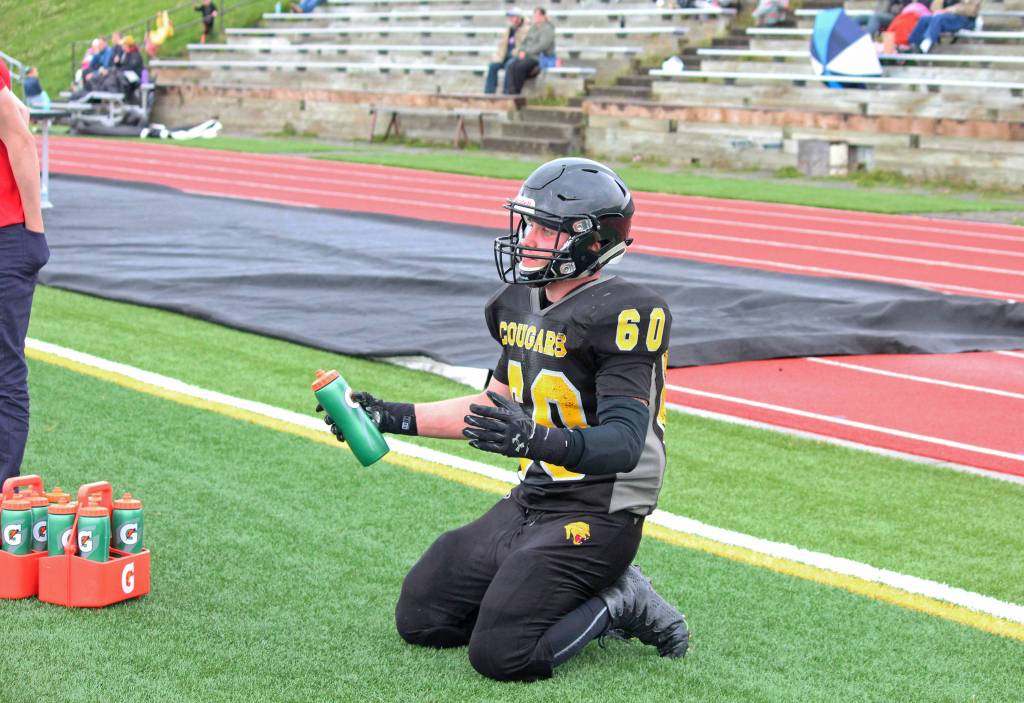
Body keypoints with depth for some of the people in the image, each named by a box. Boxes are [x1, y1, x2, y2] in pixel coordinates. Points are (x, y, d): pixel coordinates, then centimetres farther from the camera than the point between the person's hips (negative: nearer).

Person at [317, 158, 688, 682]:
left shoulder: (622, 315, -20)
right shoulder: (522, 303, 7)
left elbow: (624, 444, -28)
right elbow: (499, 403, 20)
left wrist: (537, 440, -46)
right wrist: (393, 418, 15)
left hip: (595, 518, -9)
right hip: (529, 502, 9)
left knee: (500, 655, -19)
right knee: (419, 619, 7)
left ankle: (621, 603, 4)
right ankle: (580, 598, 15)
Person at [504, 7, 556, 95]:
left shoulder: (547, 29, -4)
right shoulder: (533, 28, 22)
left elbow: (542, 45, -16)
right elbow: (525, 42, 24)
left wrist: (526, 52, -18)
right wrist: (521, 51, 1)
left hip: (538, 58, -7)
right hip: (527, 56, 7)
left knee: (519, 67, -33)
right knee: (510, 67, -22)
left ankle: (517, 92, -25)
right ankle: (509, 92, -31)